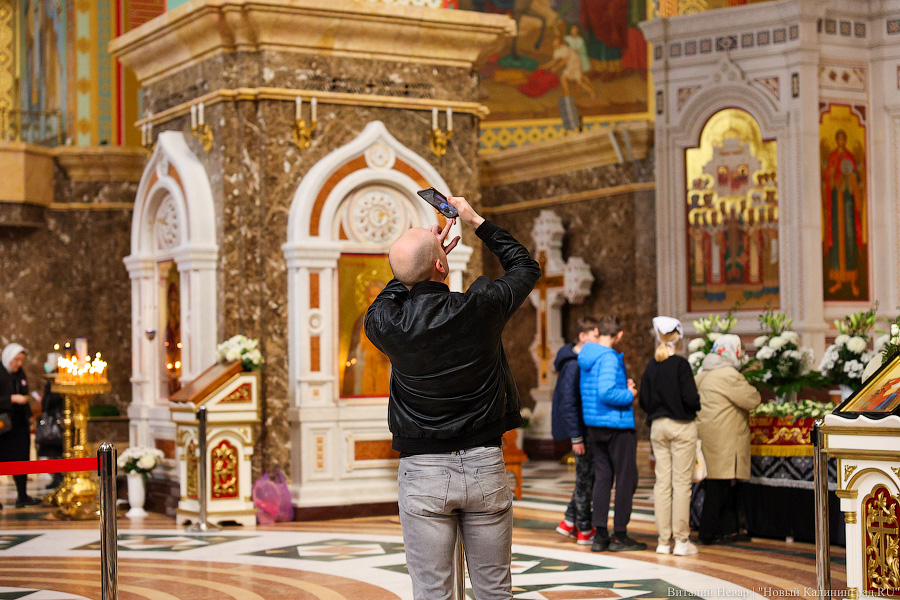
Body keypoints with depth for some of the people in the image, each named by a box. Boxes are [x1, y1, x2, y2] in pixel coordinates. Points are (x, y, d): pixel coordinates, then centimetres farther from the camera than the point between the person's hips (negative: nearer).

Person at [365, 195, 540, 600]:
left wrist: (421, 262, 18)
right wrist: (477, 222, 19)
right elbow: (526, 267, 13)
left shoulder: (384, 323, -9)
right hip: (485, 465, 1)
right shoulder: (481, 308, -9)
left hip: (423, 472, 0)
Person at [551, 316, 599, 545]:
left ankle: (569, 522, 23)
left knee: (588, 476, 15)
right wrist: (576, 437, -22)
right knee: (585, 477, 0)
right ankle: (585, 531, 10)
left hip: (589, 428, 9)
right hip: (580, 429, -9)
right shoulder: (573, 365, -18)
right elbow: (567, 402, -21)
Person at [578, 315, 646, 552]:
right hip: (617, 425, -8)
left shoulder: (585, 358, 10)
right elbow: (606, 393, -28)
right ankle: (620, 535, 2)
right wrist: (630, 394, -12)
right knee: (626, 479, 1)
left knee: (602, 478, 10)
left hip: (594, 425, 8)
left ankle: (600, 534, 9)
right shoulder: (609, 358, -17)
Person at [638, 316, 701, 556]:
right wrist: (697, 407, 5)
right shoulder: (680, 364, -12)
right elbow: (690, 399, -16)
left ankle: (664, 541, 9)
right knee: (681, 482, -1)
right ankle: (681, 541, 0)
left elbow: (643, 401, 5)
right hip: (681, 427, -5)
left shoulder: (651, 366, 4)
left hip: (658, 426, 5)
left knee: (662, 482, 7)